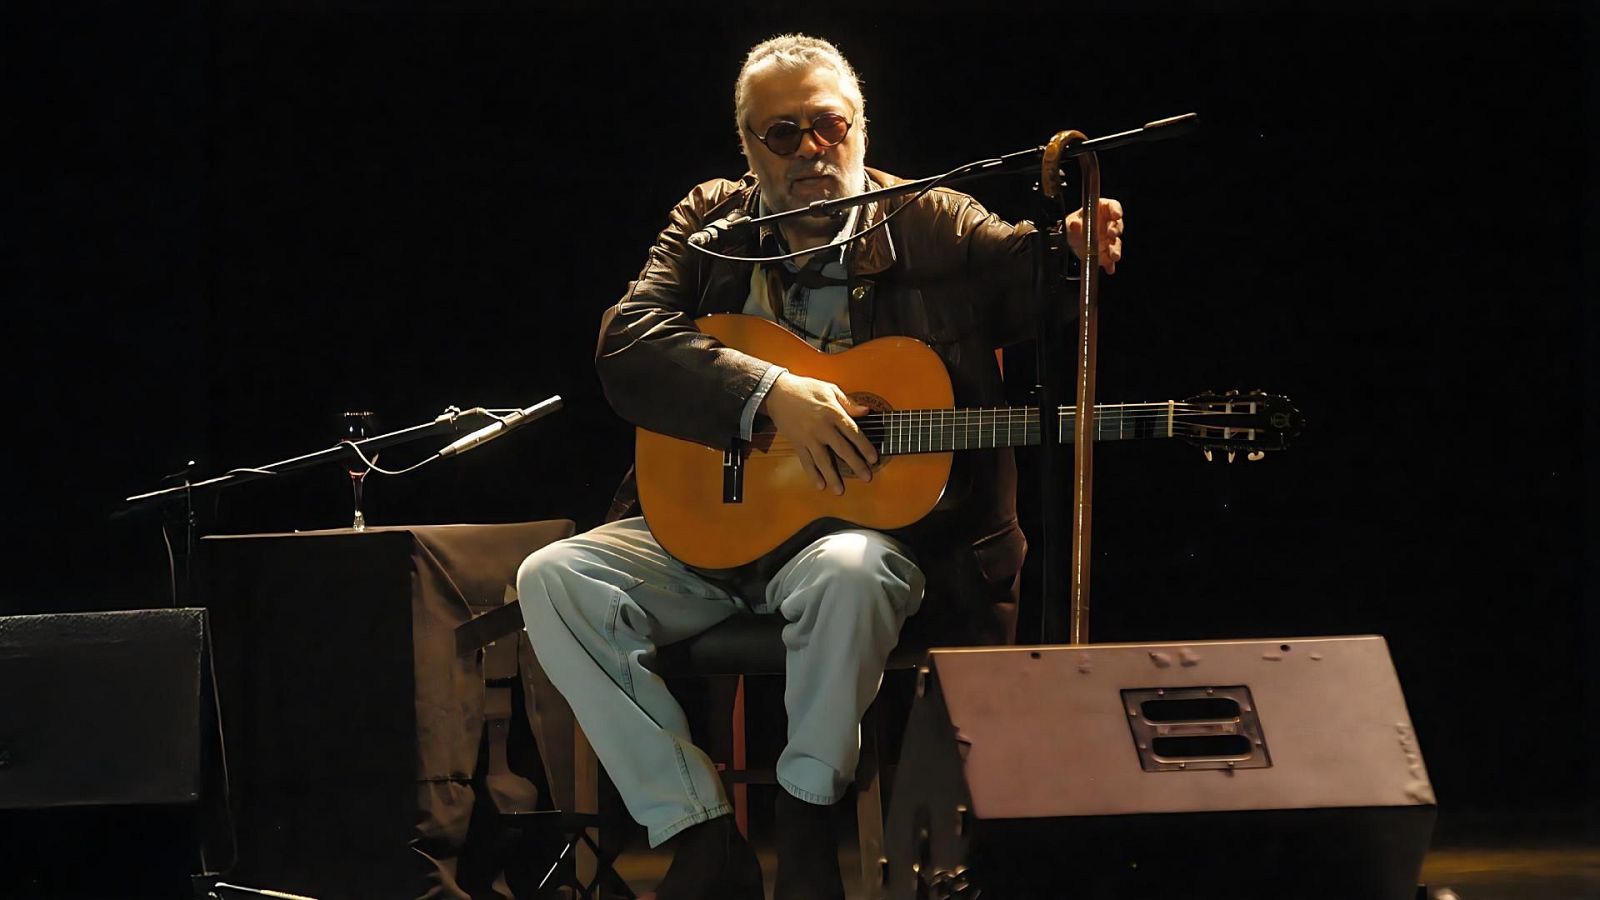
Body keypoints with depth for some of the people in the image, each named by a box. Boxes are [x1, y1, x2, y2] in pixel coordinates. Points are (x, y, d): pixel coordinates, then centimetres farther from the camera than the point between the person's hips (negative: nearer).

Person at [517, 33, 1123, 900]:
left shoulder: (938, 228, 5)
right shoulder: (711, 223, 9)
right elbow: (625, 343, -7)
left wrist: (1076, 252, -34)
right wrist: (773, 392, -20)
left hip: (870, 528, -3)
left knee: (845, 573, -39)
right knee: (554, 579, -21)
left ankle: (805, 816, -14)